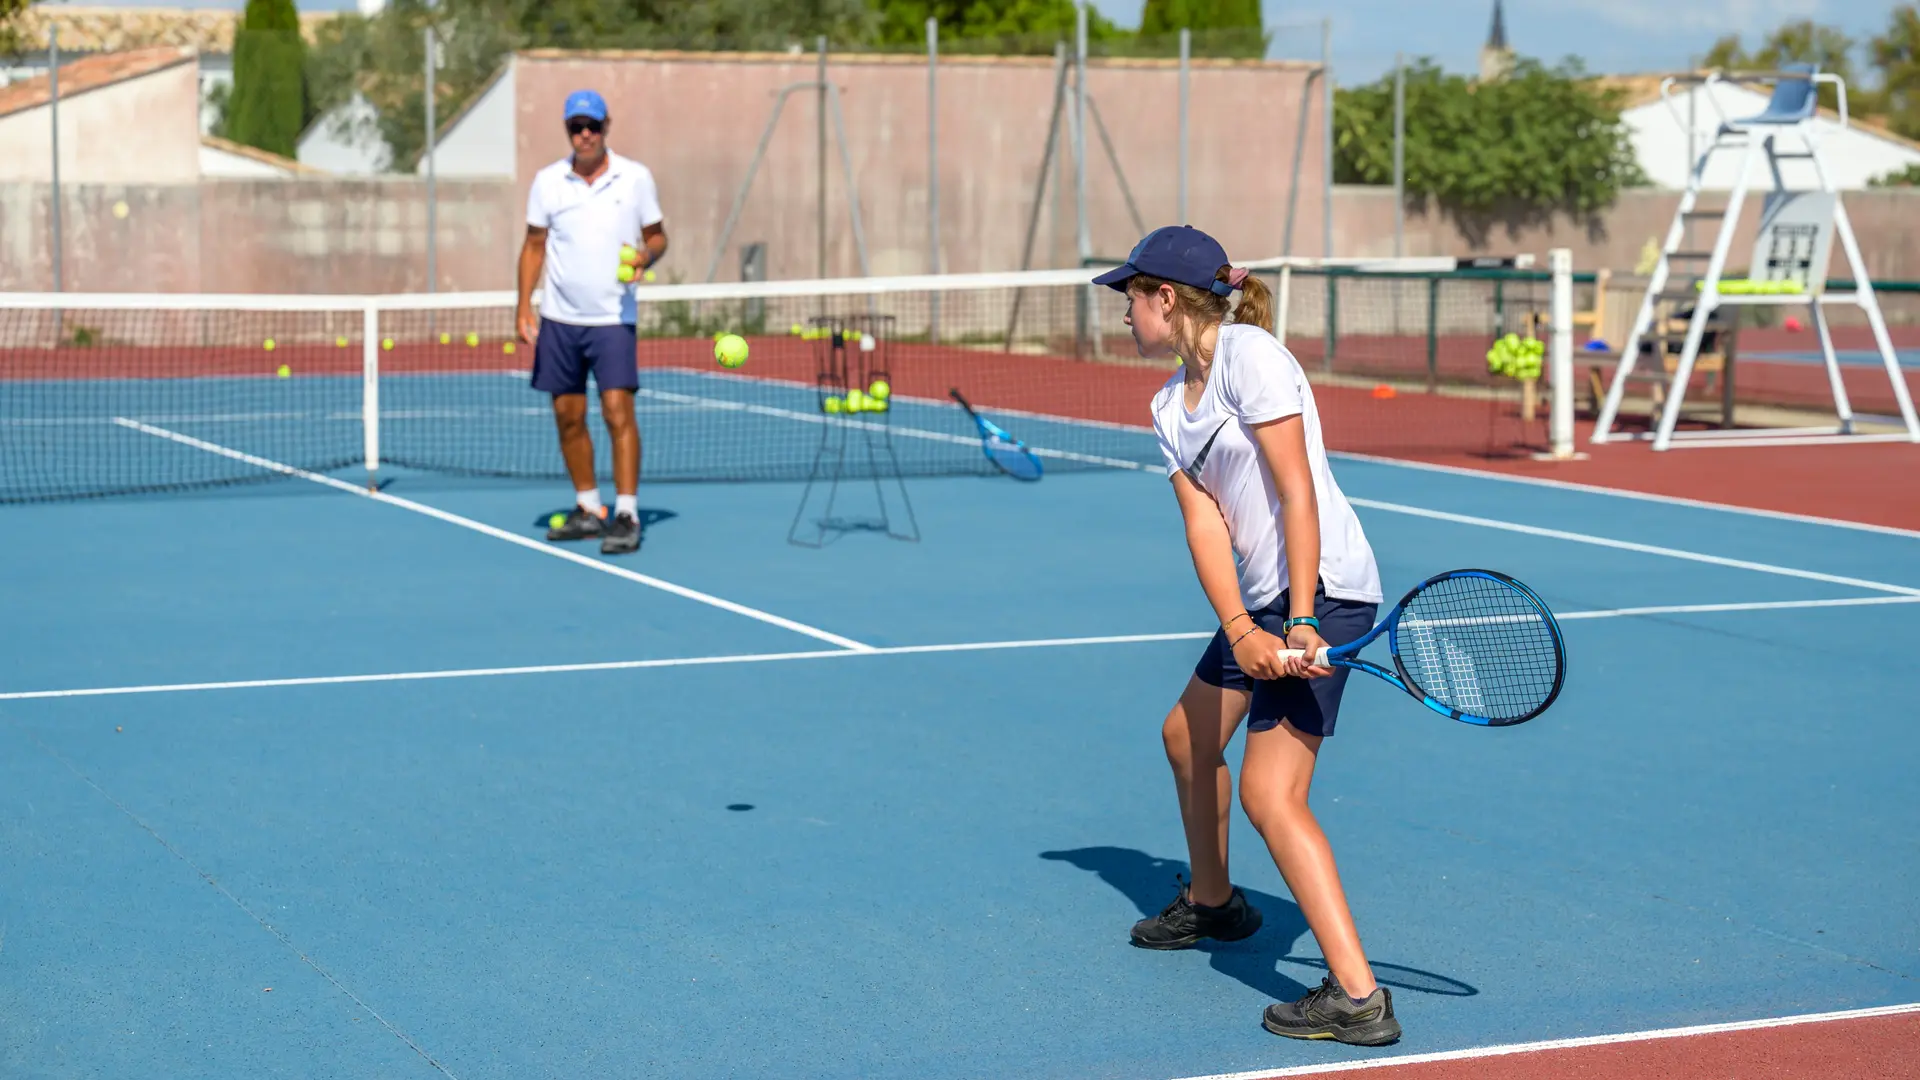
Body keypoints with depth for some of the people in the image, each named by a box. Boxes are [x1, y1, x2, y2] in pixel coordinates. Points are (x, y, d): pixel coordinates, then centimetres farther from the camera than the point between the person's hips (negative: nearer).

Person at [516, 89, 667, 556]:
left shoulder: (636, 178, -1)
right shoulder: (547, 181, 3)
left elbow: (657, 235, 7)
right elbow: (534, 245, 8)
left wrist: (646, 256, -16)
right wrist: (524, 306, 1)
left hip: (613, 319, -3)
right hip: (559, 321, 3)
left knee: (618, 411, -12)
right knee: (568, 417, 7)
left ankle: (627, 516, -10)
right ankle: (588, 509, 21)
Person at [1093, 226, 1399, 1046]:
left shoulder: (1249, 355, -14)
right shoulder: (1170, 405, 12)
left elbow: (1298, 493, -19)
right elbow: (1206, 524, 0)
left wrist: (1301, 622, -23)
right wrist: (1240, 630, -15)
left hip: (1323, 590, -10)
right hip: (1260, 602, 10)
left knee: (1270, 794, -17)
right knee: (1188, 736, 26)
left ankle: (1358, 999, -19)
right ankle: (1212, 903, 51)